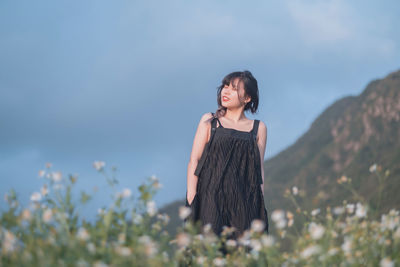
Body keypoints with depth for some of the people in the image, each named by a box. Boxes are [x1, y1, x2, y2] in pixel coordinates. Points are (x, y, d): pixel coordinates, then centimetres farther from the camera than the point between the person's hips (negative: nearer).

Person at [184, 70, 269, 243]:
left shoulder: (258, 128, 13)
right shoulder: (209, 121, 10)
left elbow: (259, 169, 13)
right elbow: (194, 160, 4)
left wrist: (261, 206, 5)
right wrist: (191, 200, -6)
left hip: (244, 201, 1)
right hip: (211, 196, -1)